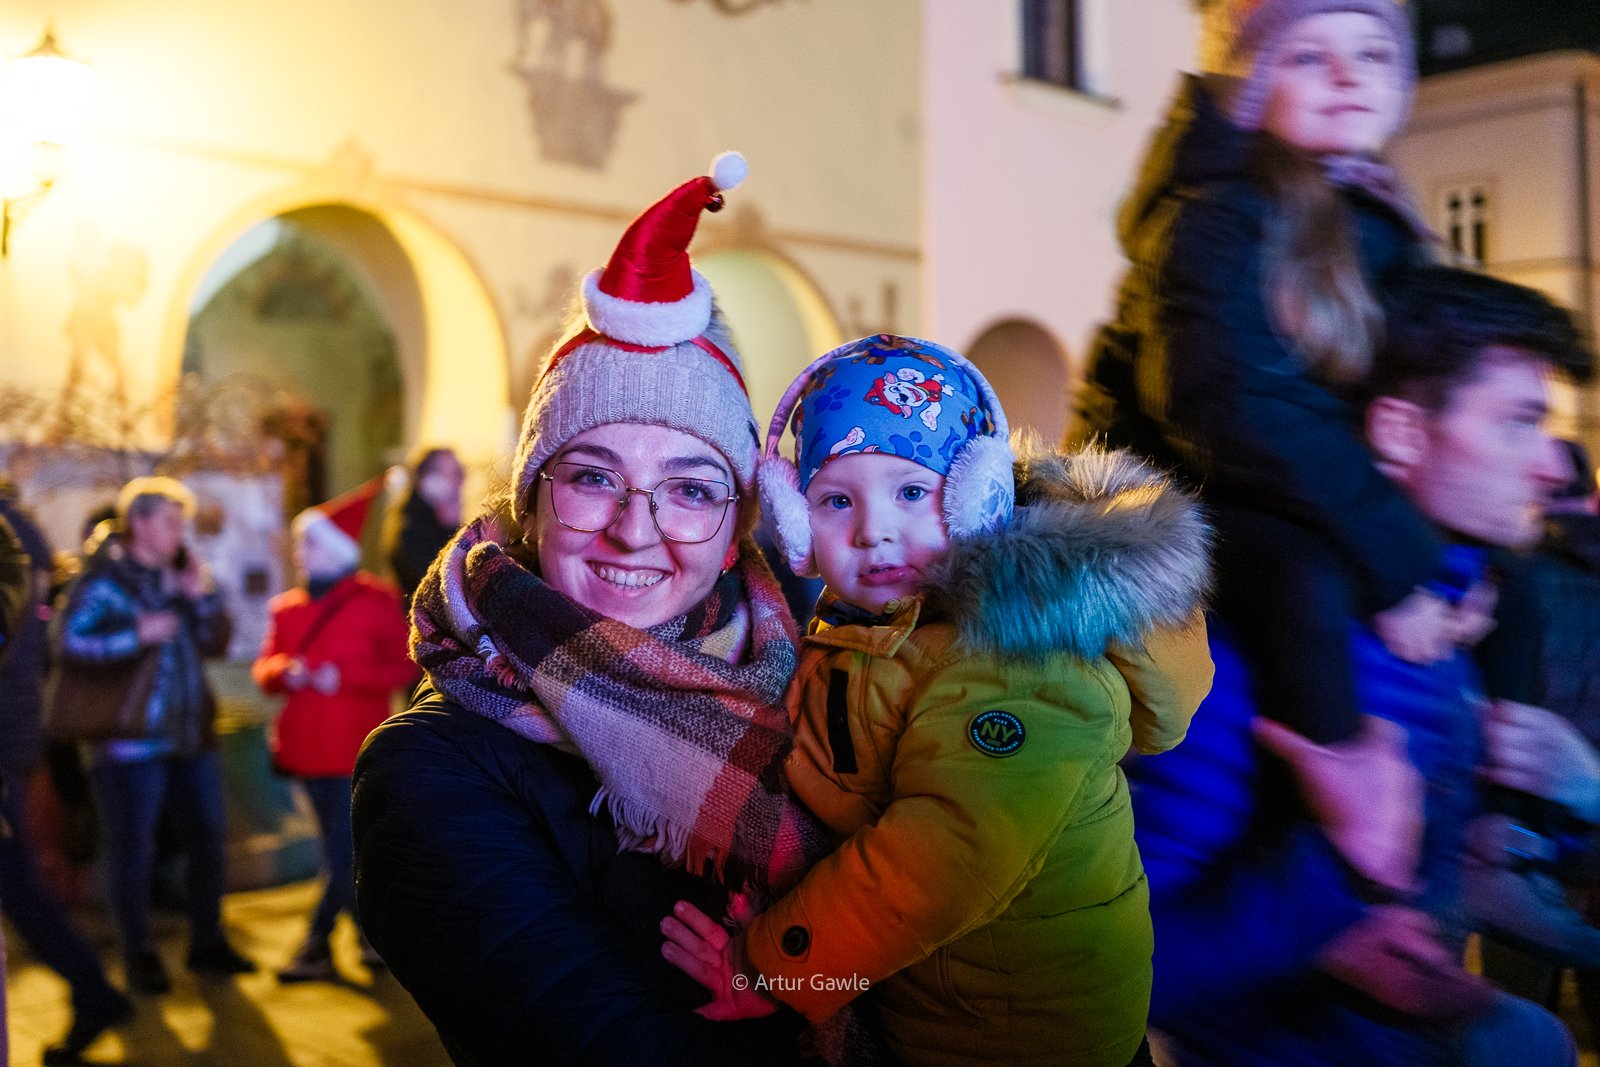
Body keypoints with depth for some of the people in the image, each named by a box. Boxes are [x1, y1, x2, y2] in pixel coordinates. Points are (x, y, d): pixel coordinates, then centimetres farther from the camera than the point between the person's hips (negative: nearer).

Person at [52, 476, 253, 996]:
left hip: (191, 736, 7)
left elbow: (215, 643, 14)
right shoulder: (104, 579, -7)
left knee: (208, 840, 10)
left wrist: (205, 597, -1)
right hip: (131, 742, -7)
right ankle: (140, 957, 15)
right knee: (133, 851, 2)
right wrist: (136, 636, -23)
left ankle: (208, 942, 23)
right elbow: (68, 640, -18)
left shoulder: (177, 576, 14)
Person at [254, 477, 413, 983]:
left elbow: (404, 666, -8)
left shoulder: (376, 600, -5)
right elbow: (264, 669, 11)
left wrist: (343, 678, -17)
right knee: (348, 848, 13)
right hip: (307, 745, 5)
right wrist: (284, 671, -12)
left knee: (345, 849, -6)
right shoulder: (288, 608, 11)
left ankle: (317, 945, 5)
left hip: (355, 747, -5)